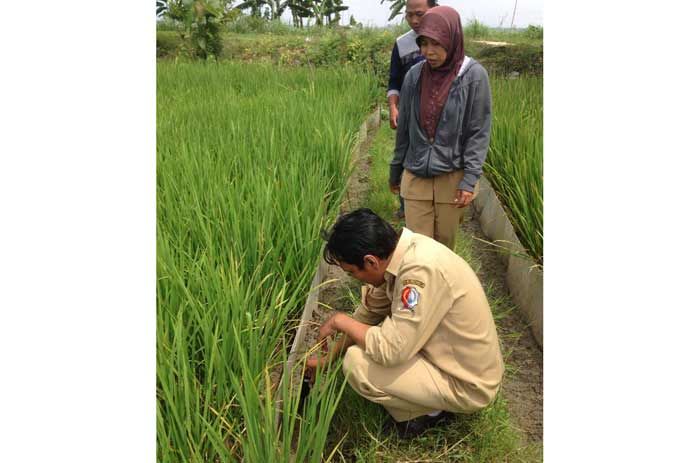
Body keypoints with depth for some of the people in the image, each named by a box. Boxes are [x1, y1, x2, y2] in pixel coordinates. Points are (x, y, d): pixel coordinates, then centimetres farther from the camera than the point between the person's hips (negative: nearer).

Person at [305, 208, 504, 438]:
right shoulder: (400, 252, -6)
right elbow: (369, 312, 6)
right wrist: (327, 358, 10)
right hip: (454, 357, 9)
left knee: (357, 363, -18)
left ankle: (429, 412, 3)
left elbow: (389, 350, -31)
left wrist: (340, 320, -15)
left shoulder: (422, 272, -32)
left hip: (467, 385, -8)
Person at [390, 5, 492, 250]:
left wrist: (470, 180, -12)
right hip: (415, 176, 2)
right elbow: (404, 128, 9)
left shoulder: (473, 75, -8)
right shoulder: (414, 75, 0)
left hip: (453, 177, -2)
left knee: (444, 244, 10)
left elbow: (479, 132, -7)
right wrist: (395, 170, 15)